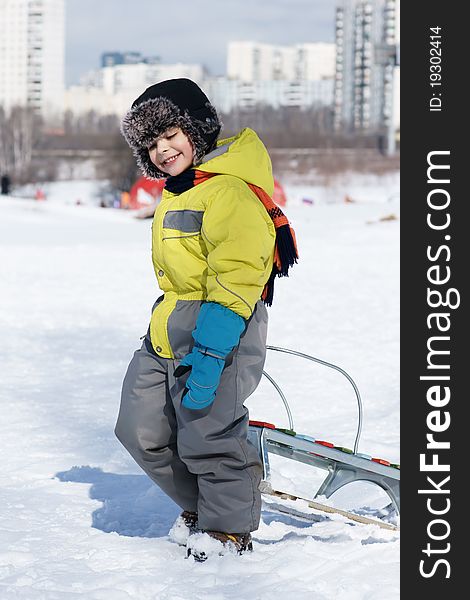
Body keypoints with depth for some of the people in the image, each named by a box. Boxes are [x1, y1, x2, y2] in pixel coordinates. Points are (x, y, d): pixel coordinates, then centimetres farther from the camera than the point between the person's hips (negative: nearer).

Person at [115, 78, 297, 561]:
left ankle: (230, 527, 18)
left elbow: (237, 277, -24)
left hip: (218, 330, -10)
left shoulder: (230, 192, -18)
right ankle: (199, 506, 31)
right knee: (142, 431, 11)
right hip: (167, 334, 10)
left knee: (206, 437, -4)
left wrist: (209, 354, -28)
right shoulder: (177, 194, 16)